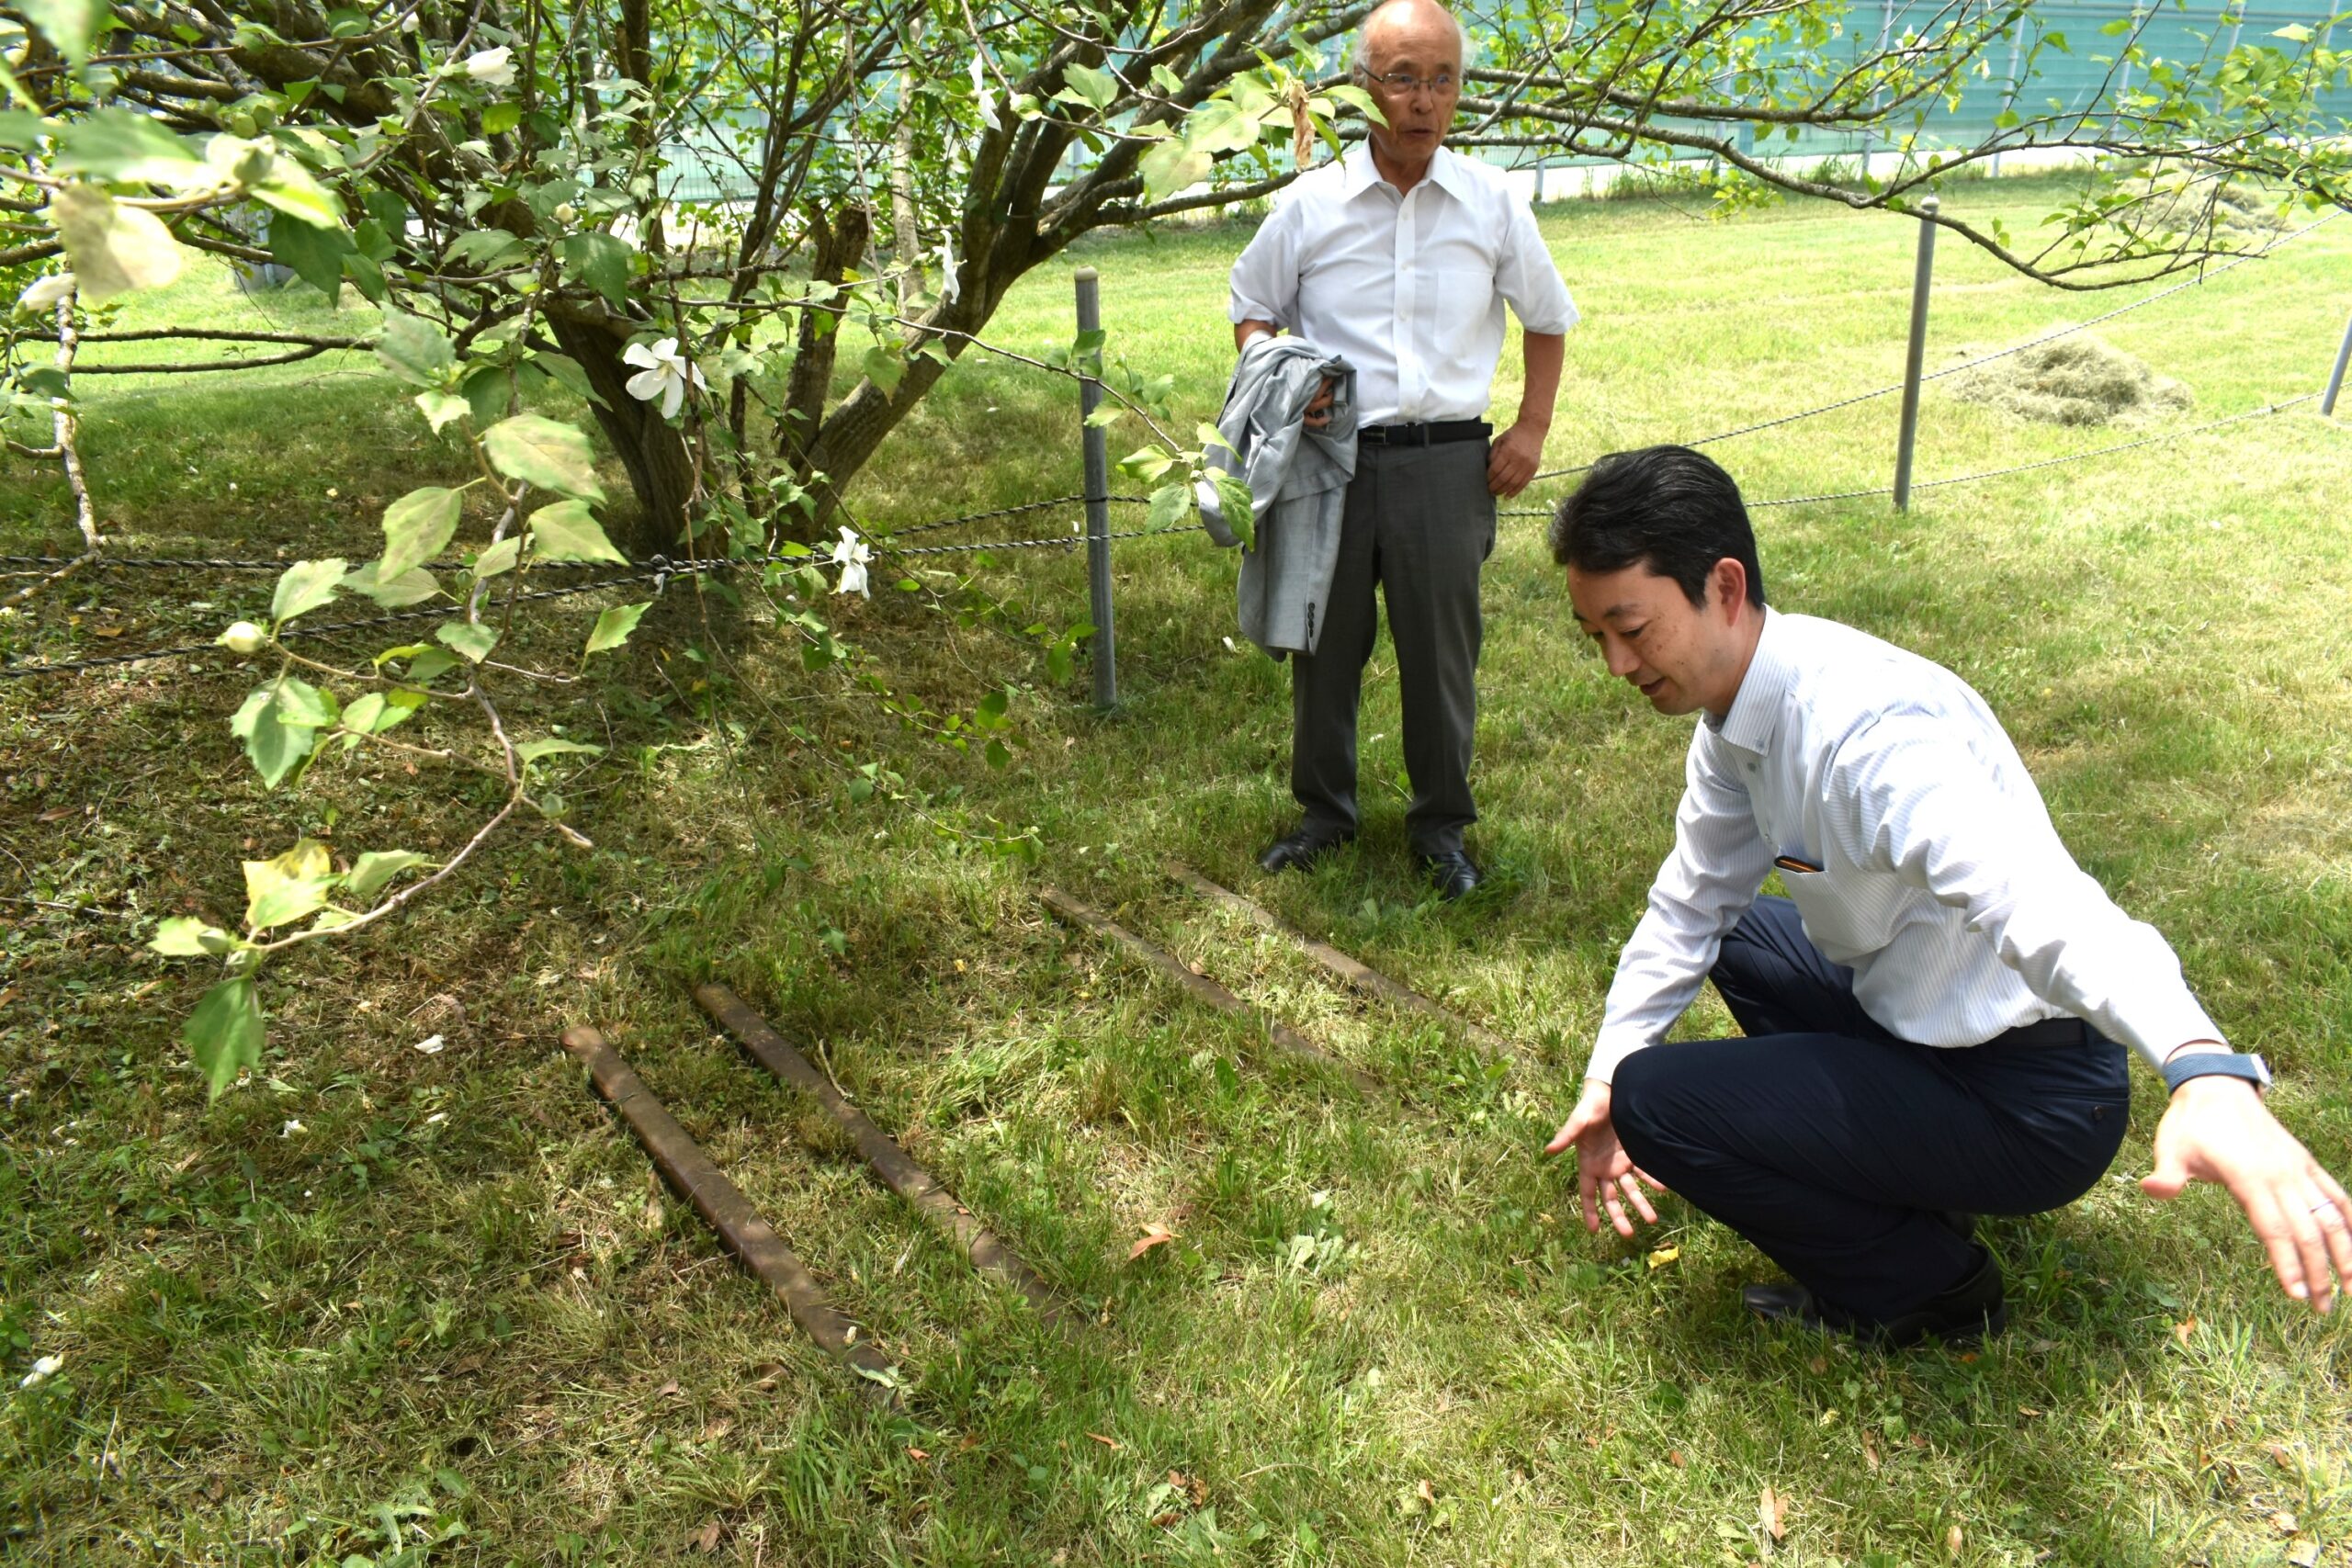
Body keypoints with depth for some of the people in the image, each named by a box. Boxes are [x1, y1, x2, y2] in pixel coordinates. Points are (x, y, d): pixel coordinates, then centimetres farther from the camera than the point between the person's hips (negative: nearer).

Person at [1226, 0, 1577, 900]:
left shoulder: (1492, 206, 2)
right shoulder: (1309, 204, 0)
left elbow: (1549, 319, 15)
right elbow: (1251, 309, 12)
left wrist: (1532, 429, 5)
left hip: (1446, 462, 0)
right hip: (1332, 457, 0)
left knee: (1441, 649, 7)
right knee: (1326, 642, 10)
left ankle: (1441, 824, 26)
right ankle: (1324, 810, 30)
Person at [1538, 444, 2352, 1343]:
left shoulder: (1866, 724, -31)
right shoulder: (1735, 712, -2)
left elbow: (2034, 899, -47)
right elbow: (1690, 903, 10)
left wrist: (2206, 1075, -64)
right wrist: (1603, 1080, 10)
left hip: (2025, 1098, -9)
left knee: (1656, 1100, -17)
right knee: (1732, 934, 25)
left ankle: (1924, 1286, 5)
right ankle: (1910, 1182, 19)